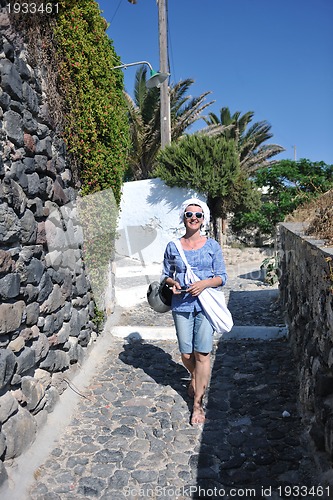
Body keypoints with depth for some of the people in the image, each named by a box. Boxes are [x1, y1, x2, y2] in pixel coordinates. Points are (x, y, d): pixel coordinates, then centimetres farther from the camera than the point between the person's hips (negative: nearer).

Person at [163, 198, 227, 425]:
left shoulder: (212, 246, 2)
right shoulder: (173, 247, 5)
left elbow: (222, 277, 2)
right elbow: (167, 275, 13)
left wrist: (205, 283, -16)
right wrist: (173, 283, -9)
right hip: (182, 305, 2)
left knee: (202, 354, -4)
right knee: (186, 354, 8)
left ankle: (198, 403, 10)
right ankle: (196, 377, 43)